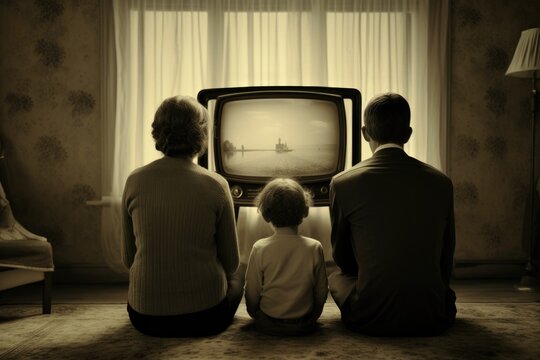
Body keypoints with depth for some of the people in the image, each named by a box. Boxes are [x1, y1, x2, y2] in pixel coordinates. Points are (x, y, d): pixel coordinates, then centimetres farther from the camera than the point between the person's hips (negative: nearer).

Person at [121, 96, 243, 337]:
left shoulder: (135, 181, -5)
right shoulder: (215, 185, -10)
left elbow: (128, 258, 5)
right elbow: (231, 261, -1)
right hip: (204, 316, -3)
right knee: (236, 279, 31)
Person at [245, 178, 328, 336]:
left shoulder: (259, 248, -19)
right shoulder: (314, 247, -17)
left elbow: (252, 293, -11)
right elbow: (321, 292, -7)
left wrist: (256, 315, 10)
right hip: (304, 326, -2)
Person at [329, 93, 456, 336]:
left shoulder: (343, 184, -8)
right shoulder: (441, 183, -1)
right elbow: (446, 259, 9)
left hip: (371, 319, -2)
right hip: (432, 319, 3)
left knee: (336, 277, 28)